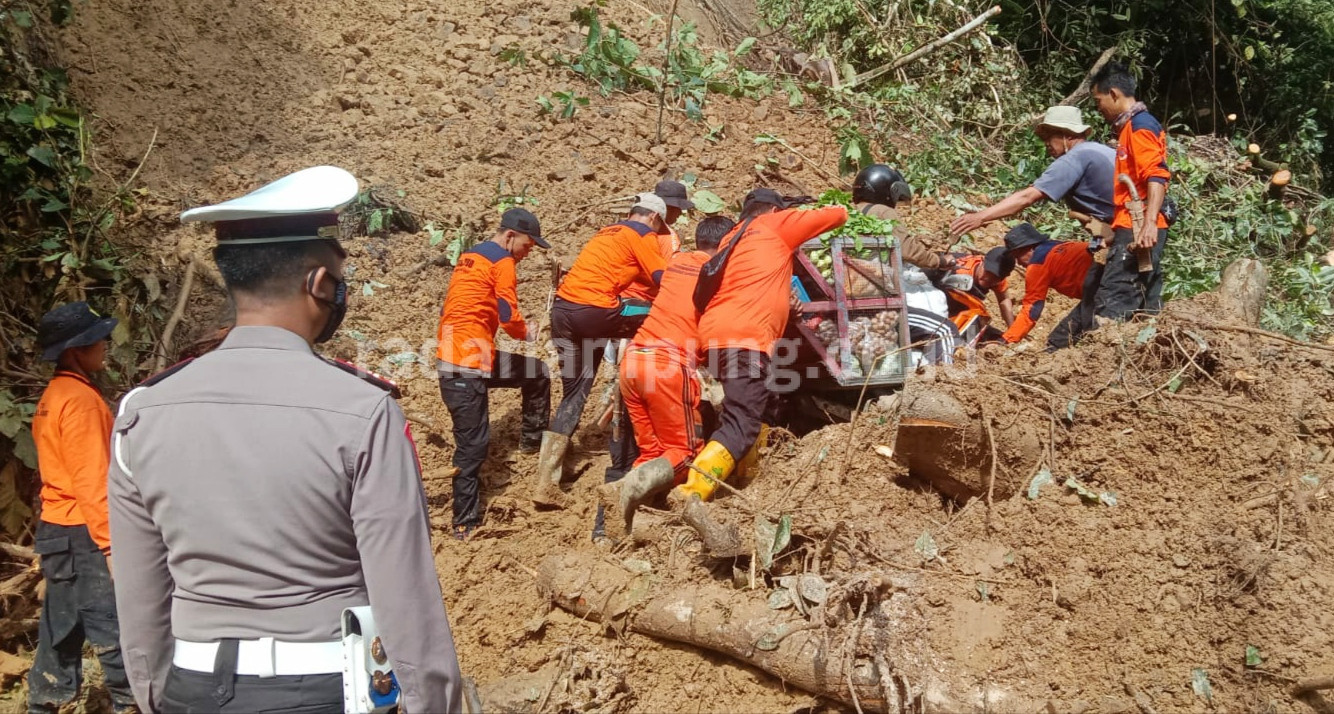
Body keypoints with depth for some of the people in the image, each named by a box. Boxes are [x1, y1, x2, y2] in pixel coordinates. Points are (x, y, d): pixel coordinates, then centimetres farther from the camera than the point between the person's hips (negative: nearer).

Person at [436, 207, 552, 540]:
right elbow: (508, 316, -14)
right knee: (473, 445, -3)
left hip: (453, 355, 9)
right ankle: (466, 524, 3)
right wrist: (526, 333, 6)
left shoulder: (470, 256, 19)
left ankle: (532, 441, 29)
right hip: (467, 363, -9)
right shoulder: (502, 261, -8)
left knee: (538, 375, 21)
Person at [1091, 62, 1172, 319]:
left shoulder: (1139, 125, -8)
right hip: (1136, 228, 11)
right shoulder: (1131, 126, 23)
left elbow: (1156, 176, -20)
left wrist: (1149, 223, -31)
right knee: (1145, 301, 10)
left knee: (1113, 301, -16)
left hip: (1137, 229, -11)